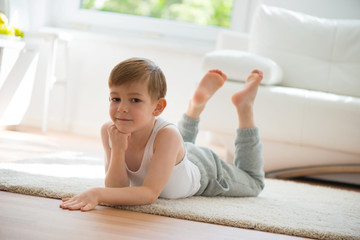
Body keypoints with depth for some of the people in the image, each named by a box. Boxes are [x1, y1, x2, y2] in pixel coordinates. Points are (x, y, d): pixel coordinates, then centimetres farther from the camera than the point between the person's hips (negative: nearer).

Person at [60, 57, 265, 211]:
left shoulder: (166, 135, -48)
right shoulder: (109, 132, -35)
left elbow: (150, 193, -52)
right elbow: (117, 189, -33)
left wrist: (97, 194, -65)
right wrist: (118, 150, -48)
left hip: (205, 169, -4)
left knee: (254, 183, 28)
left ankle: (244, 105, 30)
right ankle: (198, 103, 42)